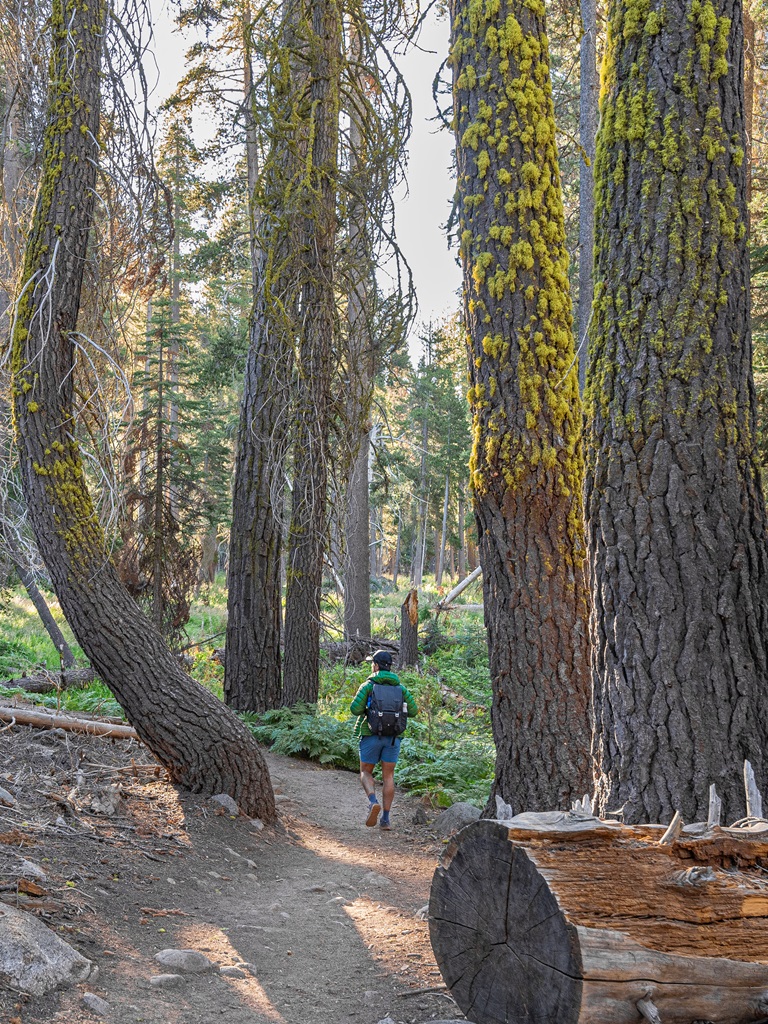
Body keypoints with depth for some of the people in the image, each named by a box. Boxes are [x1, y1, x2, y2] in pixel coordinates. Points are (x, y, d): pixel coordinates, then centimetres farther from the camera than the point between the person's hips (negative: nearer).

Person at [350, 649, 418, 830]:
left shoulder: (368, 685, -5)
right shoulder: (400, 687, 6)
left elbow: (355, 709, -15)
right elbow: (413, 711, 4)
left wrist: (363, 709, 9)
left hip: (371, 735, -3)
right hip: (393, 737, 3)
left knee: (366, 772, 11)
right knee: (388, 776, 8)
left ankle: (373, 803, -16)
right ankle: (385, 819, 5)